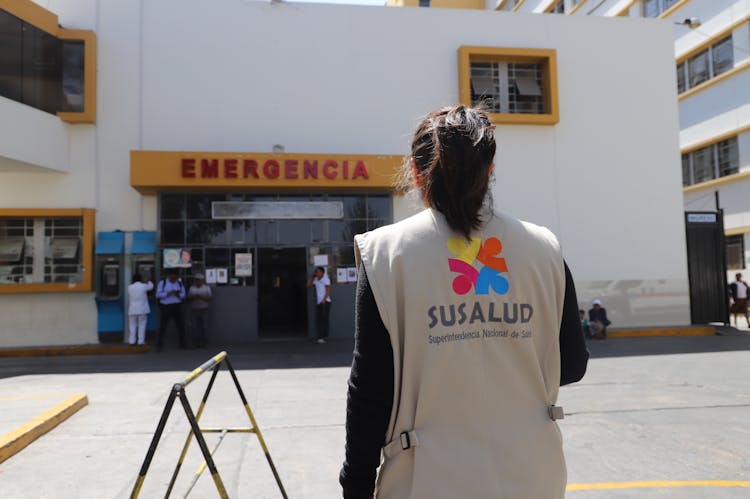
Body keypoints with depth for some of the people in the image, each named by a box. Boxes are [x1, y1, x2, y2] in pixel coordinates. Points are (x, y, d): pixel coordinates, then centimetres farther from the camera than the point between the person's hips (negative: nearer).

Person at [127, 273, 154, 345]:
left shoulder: (130, 287, -1)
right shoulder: (144, 286, -6)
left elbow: (129, 298, 14)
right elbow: (151, 286, 16)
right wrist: (149, 282, 36)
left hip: (132, 309, 2)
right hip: (142, 309, -2)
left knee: (133, 325, 9)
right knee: (142, 325, 2)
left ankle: (132, 341, 7)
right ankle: (141, 341, 0)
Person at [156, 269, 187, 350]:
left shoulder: (179, 283, 13)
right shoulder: (162, 283, 3)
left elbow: (183, 295, 12)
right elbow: (158, 295, -4)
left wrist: (178, 294, -10)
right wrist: (168, 293, -18)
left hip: (177, 306, 3)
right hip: (166, 307, -3)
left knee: (181, 325, 4)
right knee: (163, 326, -4)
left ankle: (182, 344, 14)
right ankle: (159, 344, 3)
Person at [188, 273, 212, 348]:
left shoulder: (207, 288, 5)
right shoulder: (192, 288, 11)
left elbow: (209, 299, -2)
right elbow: (188, 299, 8)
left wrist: (201, 297, -16)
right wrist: (193, 297, -12)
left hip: (204, 310, -1)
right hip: (194, 310, 1)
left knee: (204, 327, -4)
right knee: (195, 327, -4)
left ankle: (203, 343, 2)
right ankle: (196, 343, 1)